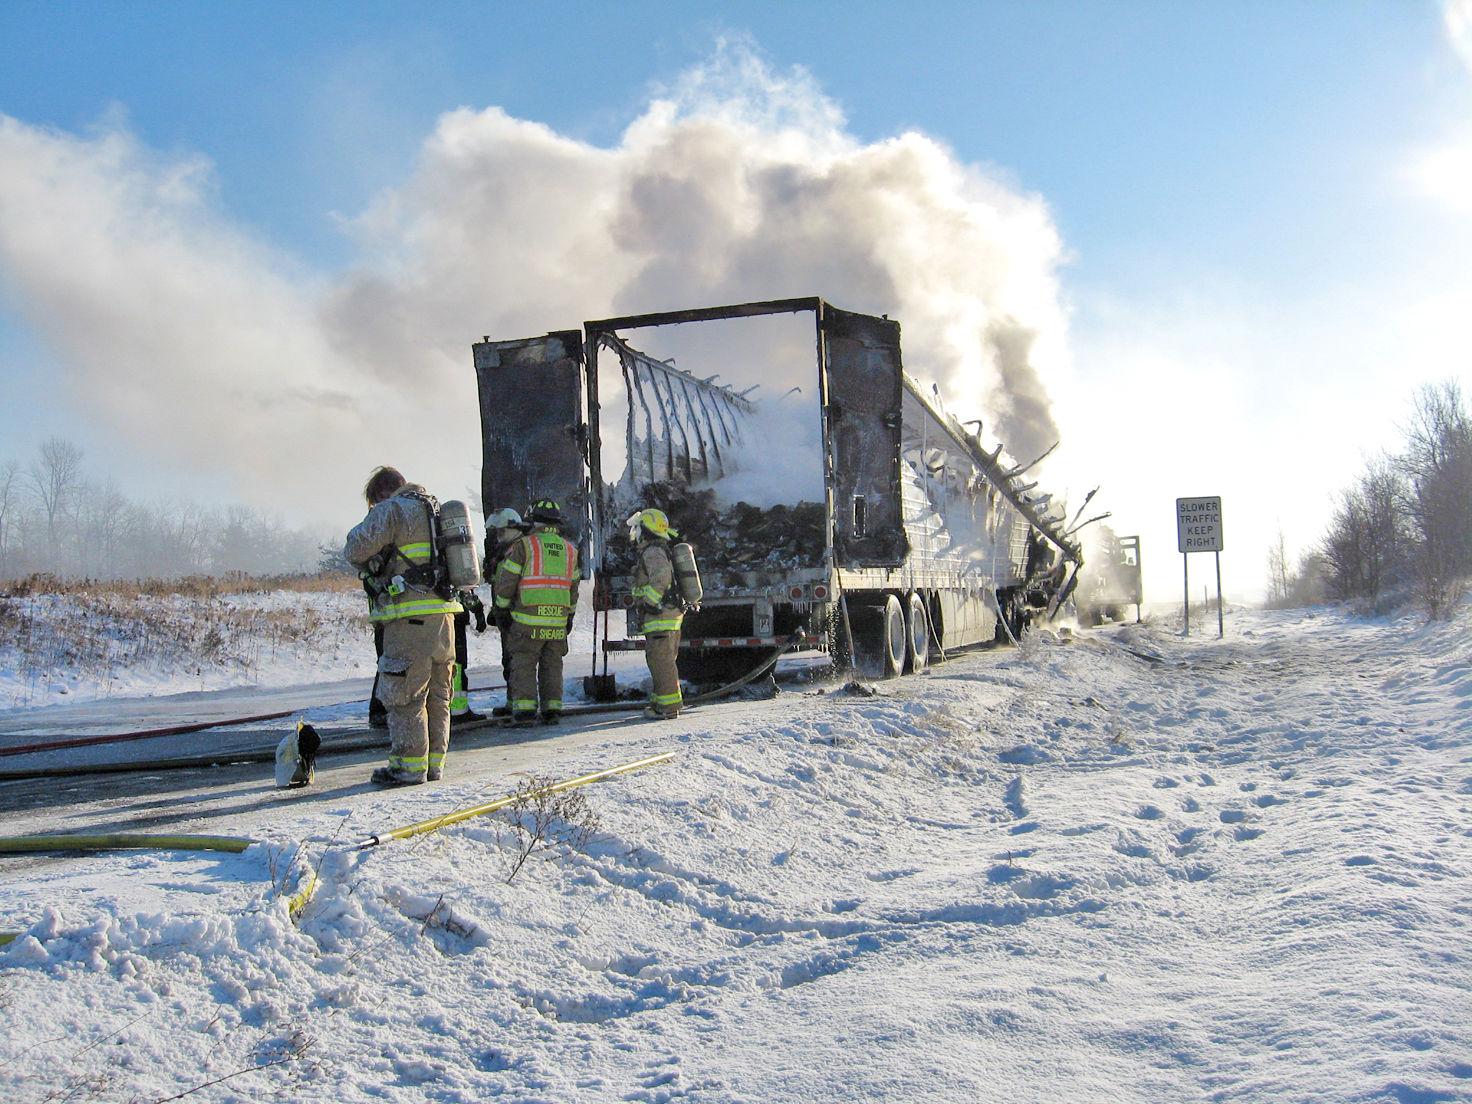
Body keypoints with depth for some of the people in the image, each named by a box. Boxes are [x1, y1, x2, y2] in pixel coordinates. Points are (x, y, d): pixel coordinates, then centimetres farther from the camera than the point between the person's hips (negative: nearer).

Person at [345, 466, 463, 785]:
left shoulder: (391, 510, -6)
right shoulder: (437, 510, 20)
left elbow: (356, 549, -11)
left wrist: (369, 568, 11)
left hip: (411, 618, -8)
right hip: (444, 614, 8)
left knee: (403, 694, -2)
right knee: (437, 694, 13)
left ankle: (409, 766, -2)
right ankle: (435, 763, 18)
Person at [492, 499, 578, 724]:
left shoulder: (523, 546, -5)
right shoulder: (569, 550, 11)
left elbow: (505, 582, -5)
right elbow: (573, 588, 18)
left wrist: (501, 607, 10)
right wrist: (569, 615, 28)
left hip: (528, 620, -4)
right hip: (558, 620, 4)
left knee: (524, 665, 1)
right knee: (552, 665, 11)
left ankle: (524, 708, -7)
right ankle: (552, 709, 8)